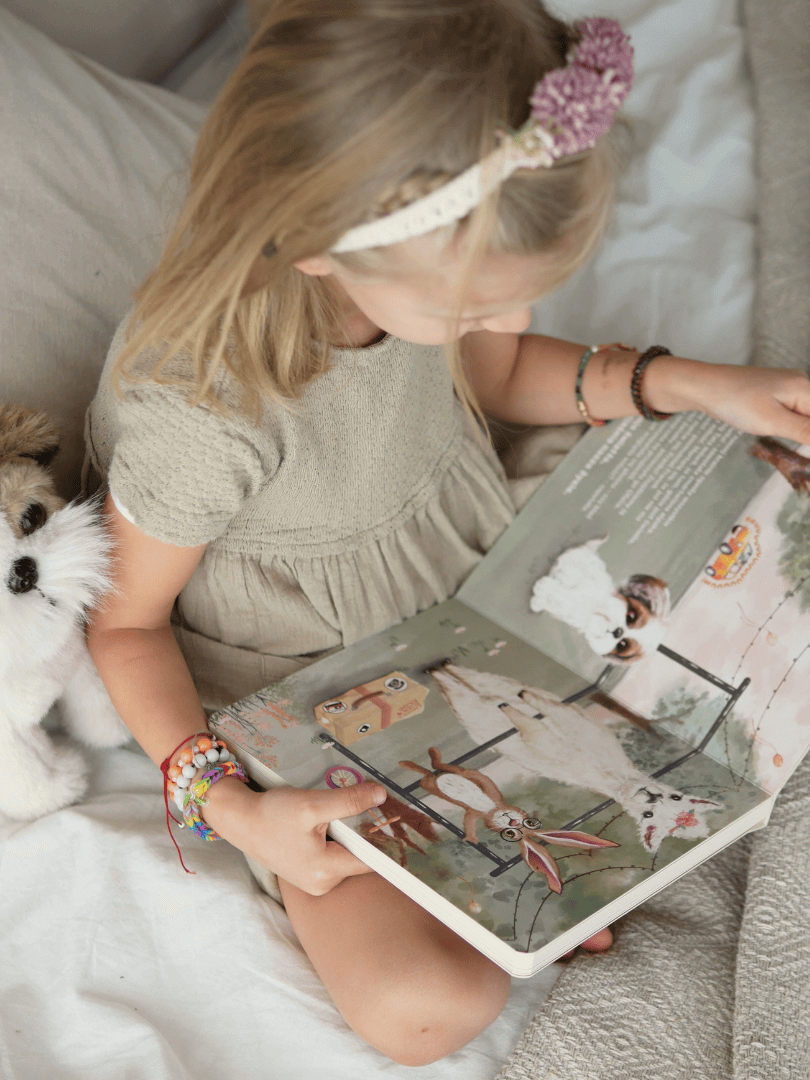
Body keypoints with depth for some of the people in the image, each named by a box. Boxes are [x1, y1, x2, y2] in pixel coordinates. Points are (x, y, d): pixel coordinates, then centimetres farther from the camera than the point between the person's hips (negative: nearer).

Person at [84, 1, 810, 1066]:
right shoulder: (198, 410, -36)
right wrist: (224, 805, -30)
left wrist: (695, 383, -7)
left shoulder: (441, 259, -18)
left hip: (474, 579, 6)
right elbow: (127, 620, -17)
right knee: (425, 1006, -21)